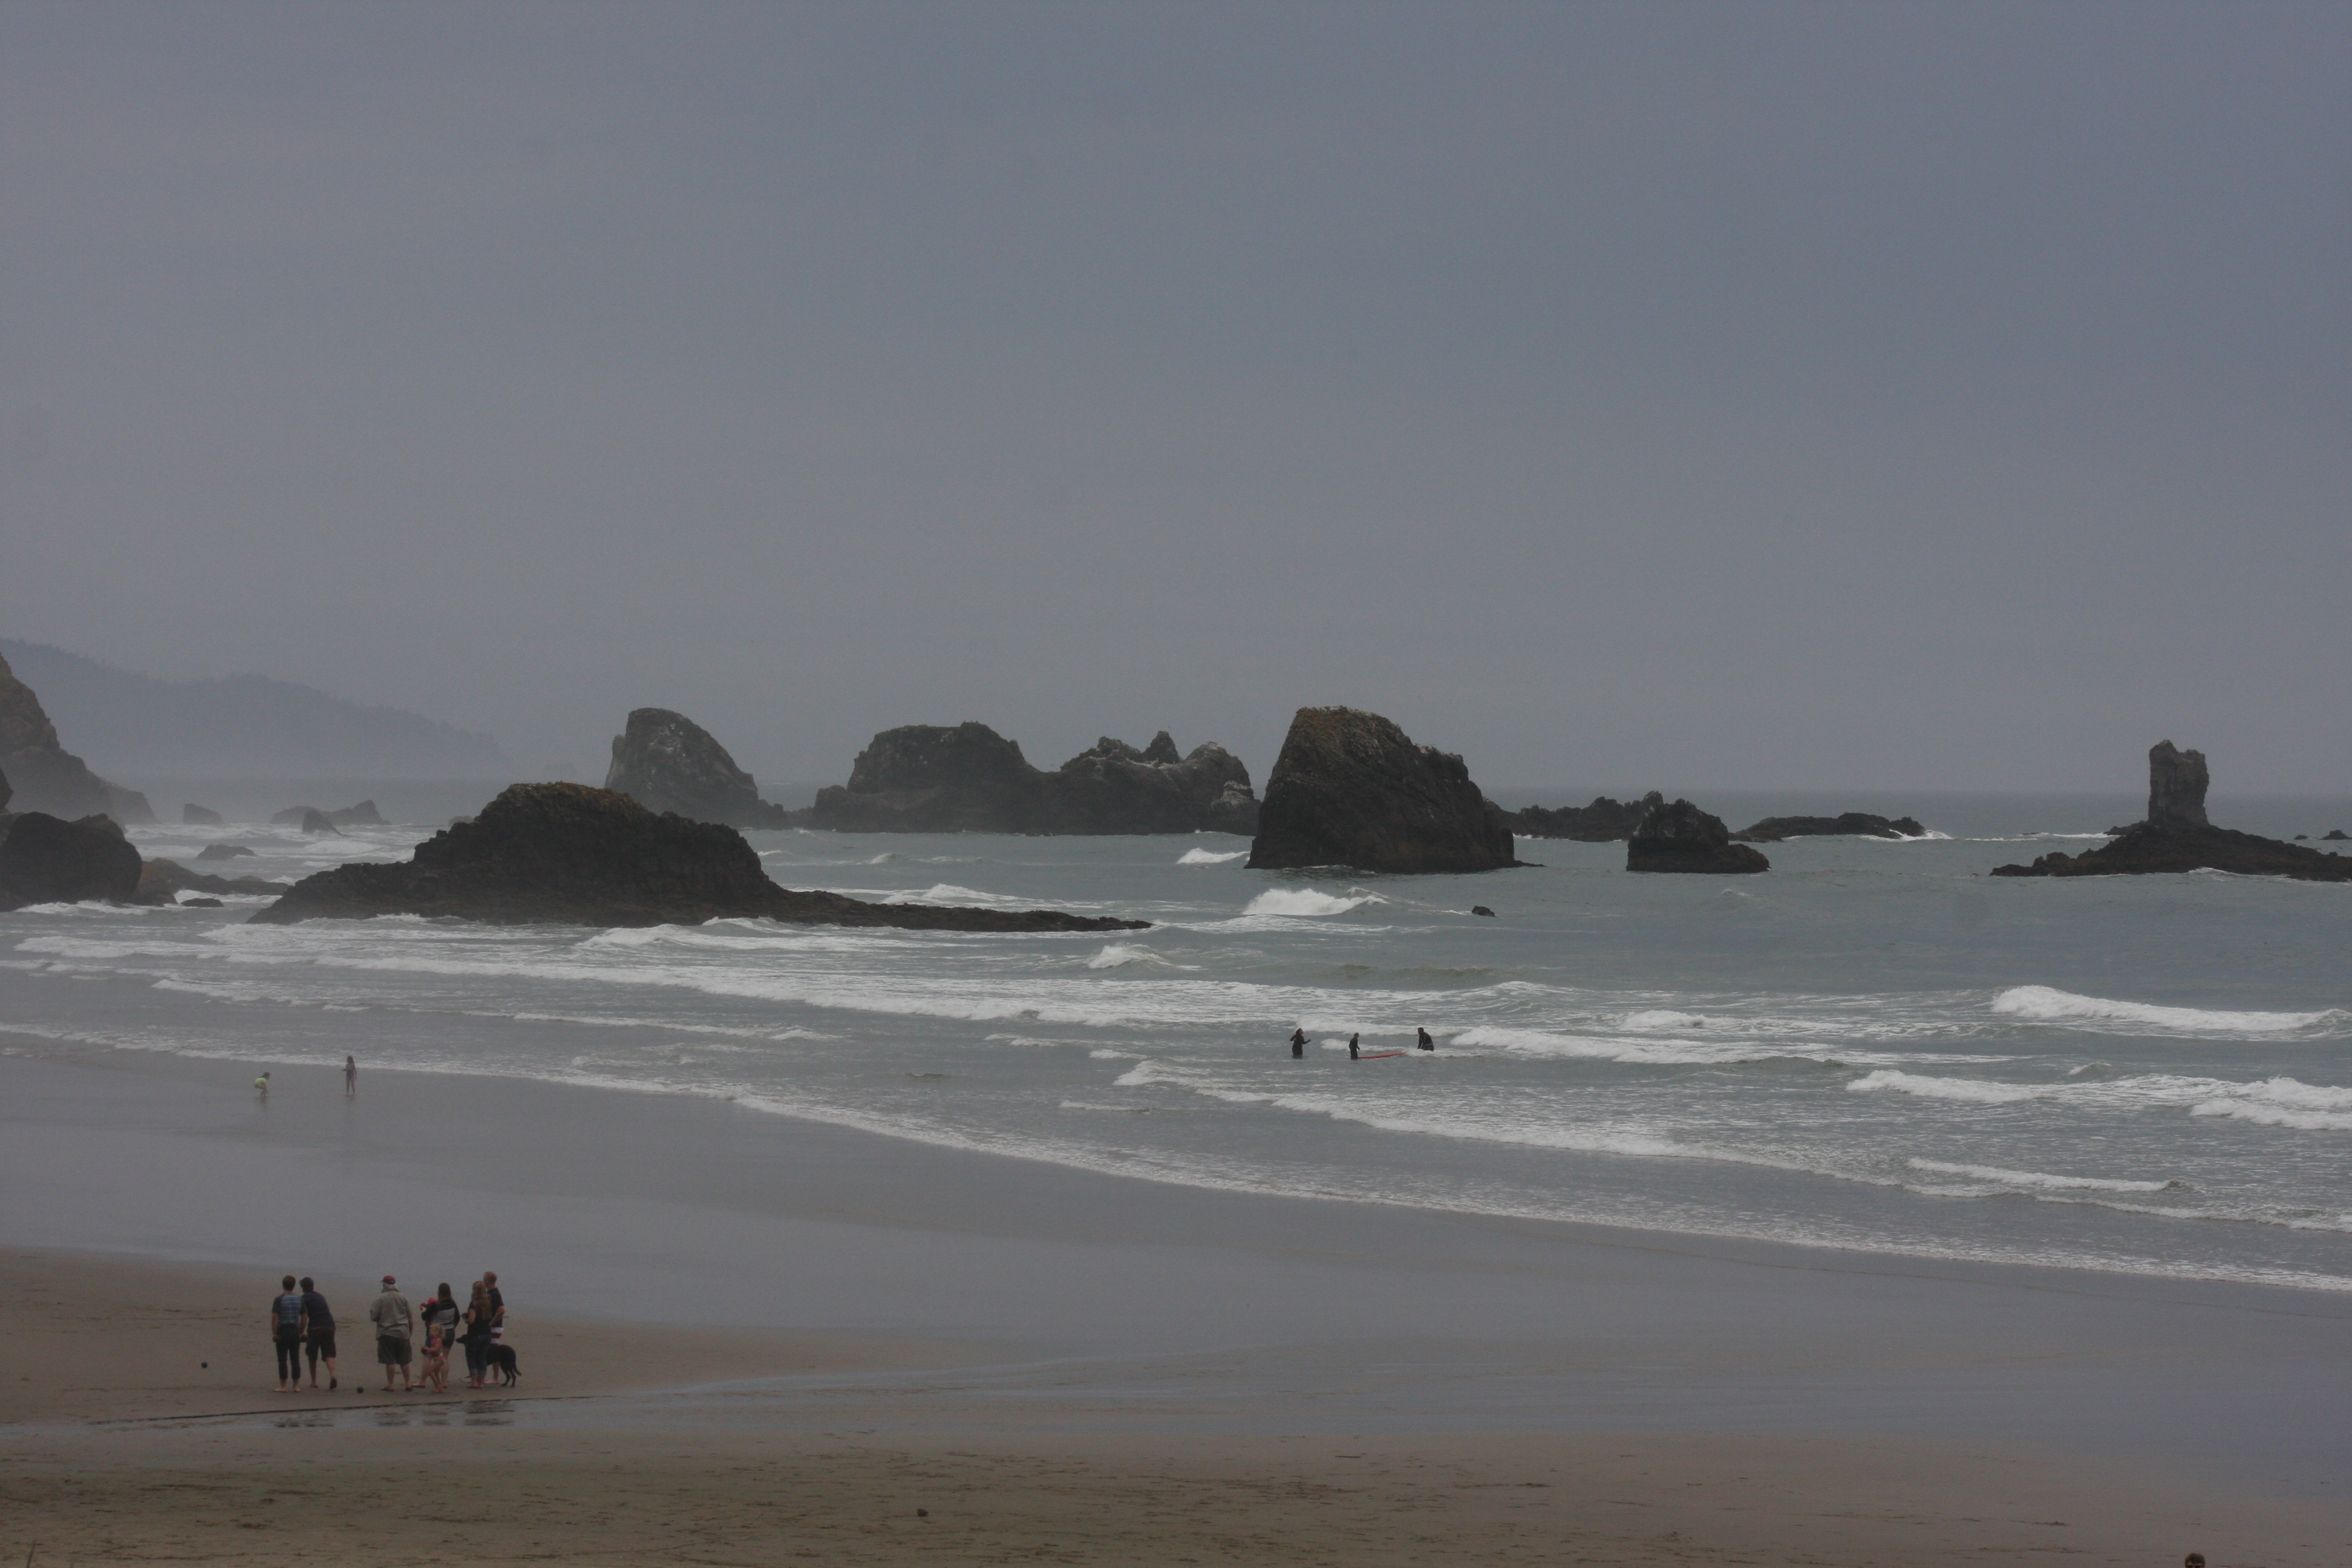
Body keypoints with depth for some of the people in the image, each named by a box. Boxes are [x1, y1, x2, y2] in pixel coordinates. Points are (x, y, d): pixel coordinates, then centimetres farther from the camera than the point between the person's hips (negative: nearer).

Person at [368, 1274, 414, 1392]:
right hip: (403, 1333, 4)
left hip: (387, 1333, -4)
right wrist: (411, 1329, 18)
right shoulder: (403, 1298, 3)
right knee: (404, 1361, 12)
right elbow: (411, 1317, 6)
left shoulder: (380, 1299, -9)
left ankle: (390, 1385, 1)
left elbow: (373, 1317, -10)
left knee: (389, 1361, 0)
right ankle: (408, 1383, 17)